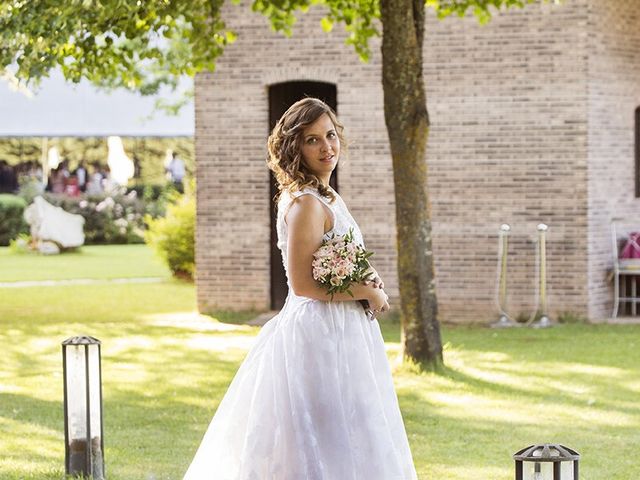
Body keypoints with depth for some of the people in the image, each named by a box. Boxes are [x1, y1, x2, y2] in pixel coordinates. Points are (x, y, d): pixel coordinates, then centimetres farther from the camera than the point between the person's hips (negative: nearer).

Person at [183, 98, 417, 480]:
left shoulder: (325, 198, 13)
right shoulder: (306, 203, -17)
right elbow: (303, 283, -21)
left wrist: (367, 284, 3)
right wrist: (368, 293, -12)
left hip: (337, 334, 10)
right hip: (320, 337, -10)